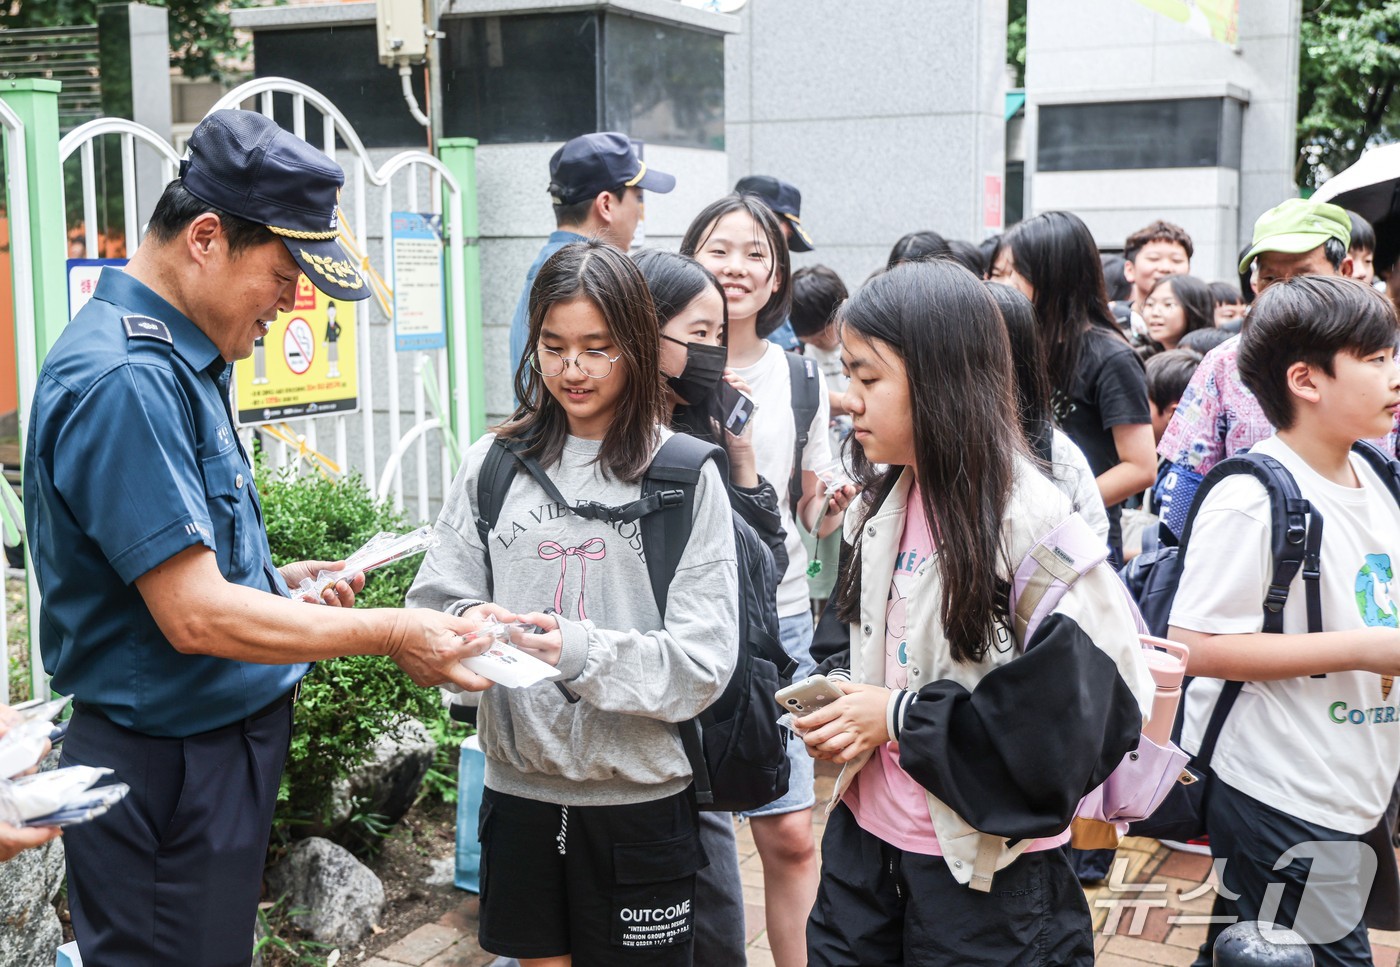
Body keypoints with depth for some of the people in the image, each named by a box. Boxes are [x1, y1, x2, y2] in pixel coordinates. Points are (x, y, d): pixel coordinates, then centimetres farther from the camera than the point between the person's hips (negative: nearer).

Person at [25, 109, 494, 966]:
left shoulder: (178, 360, 9)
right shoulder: (126, 381, -23)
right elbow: (196, 617, -25)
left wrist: (280, 582, 8)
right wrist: (389, 634, -20)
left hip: (224, 746, 10)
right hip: (168, 775, -10)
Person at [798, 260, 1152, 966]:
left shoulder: (1032, 517, -19)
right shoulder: (882, 499, 3)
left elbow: (1072, 708, -22)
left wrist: (904, 717, -18)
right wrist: (838, 702, -4)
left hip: (984, 865, -6)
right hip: (866, 832, 7)